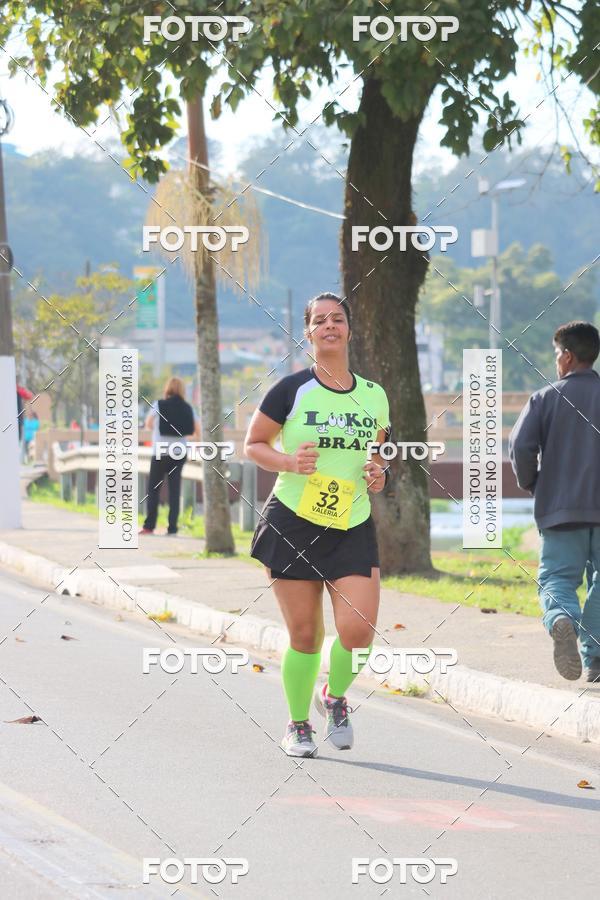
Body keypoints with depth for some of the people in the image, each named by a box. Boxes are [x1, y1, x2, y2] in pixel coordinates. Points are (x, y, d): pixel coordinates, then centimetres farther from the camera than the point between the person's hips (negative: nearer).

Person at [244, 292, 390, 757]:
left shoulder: (374, 396, 8)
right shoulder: (292, 390, -4)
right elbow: (253, 444, 3)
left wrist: (380, 473, 1)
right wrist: (290, 462, -15)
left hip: (353, 529, 2)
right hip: (292, 523, -2)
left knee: (358, 628, -14)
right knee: (305, 635, 0)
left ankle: (336, 696, 17)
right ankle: (298, 726, 22)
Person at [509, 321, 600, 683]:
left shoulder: (546, 398, 0)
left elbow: (521, 445, -10)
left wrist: (531, 483, 8)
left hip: (560, 509, -1)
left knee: (557, 578, 1)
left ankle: (561, 619, -32)